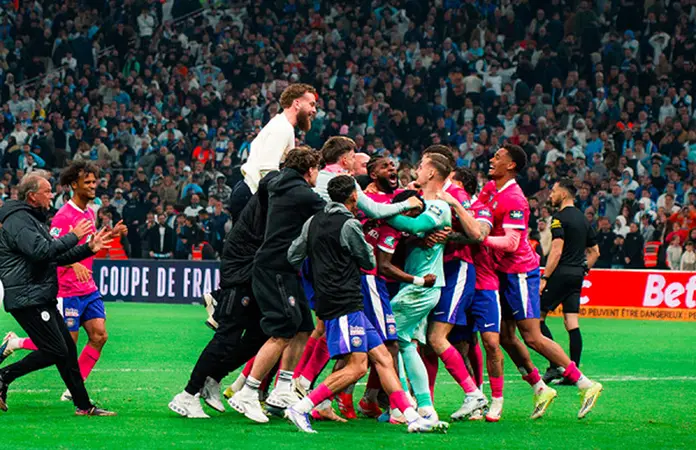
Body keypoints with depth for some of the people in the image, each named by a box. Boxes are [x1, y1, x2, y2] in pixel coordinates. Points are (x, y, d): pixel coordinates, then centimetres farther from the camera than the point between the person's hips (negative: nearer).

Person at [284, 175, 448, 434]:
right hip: (344, 303, -9)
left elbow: (293, 257, 16)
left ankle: (413, 419, 2)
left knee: (382, 358, 7)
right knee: (357, 367, -14)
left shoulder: (313, 222, 13)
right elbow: (369, 262, 2)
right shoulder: (349, 224, -10)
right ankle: (300, 408, -18)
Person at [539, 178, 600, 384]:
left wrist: (544, 278, -17)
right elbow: (595, 251, 21)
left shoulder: (560, 217, -9)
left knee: (538, 317, -3)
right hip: (577, 275, 8)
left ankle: (556, 365, -11)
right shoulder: (583, 219, 16)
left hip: (561, 273, -8)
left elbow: (556, 251, -17)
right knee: (571, 323, 5)